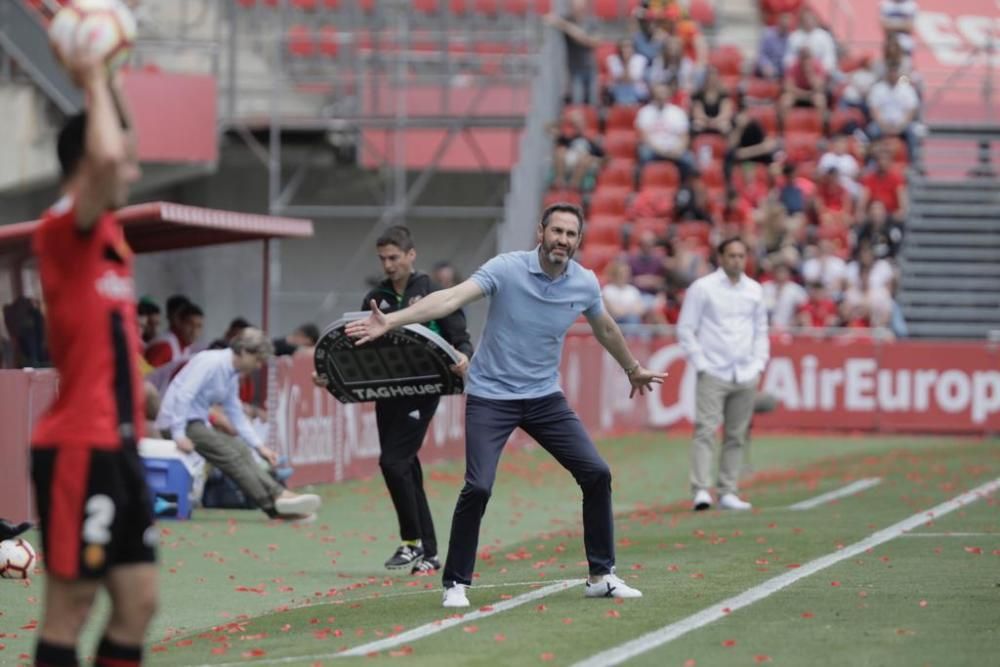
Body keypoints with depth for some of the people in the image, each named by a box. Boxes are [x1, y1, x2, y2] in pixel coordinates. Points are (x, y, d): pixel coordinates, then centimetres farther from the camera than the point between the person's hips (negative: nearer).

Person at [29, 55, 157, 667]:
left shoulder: (108, 231, 13)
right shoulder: (63, 231, -11)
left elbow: (116, 156, 32)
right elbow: (104, 158, -30)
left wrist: (109, 83, 18)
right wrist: (95, 84, -15)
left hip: (118, 449, 9)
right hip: (79, 451, -9)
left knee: (139, 603, 7)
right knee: (71, 607, -5)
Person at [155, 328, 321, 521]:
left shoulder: (232, 376, 12)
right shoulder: (211, 362, -16)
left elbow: (237, 415, 19)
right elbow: (183, 396, -24)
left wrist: (259, 446, 12)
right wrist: (179, 435, -29)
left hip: (197, 424, 9)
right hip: (176, 421, -9)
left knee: (240, 449, -12)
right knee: (228, 453, -23)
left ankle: (278, 496, -24)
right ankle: (274, 503, -29)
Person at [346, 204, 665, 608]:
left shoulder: (585, 284, -2)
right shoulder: (506, 269, -17)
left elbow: (605, 329, 19)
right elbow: (451, 298, -29)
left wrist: (633, 370, 34)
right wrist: (390, 321, -42)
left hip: (545, 397, 4)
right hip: (491, 396, -4)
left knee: (596, 473, -4)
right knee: (478, 487, -18)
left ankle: (601, 576, 11)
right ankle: (456, 584, 0)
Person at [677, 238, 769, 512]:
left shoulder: (754, 290, 13)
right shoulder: (702, 288, 0)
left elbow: (761, 330, 21)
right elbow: (685, 329, 0)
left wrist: (758, 364, 10)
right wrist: (700, 364, -7)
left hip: (745, 376, 4)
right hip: (713, 374, -4)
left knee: (737, 436, 4)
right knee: (705, 431, -13)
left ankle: (728, 493, 8)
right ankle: (701, 491, -18)